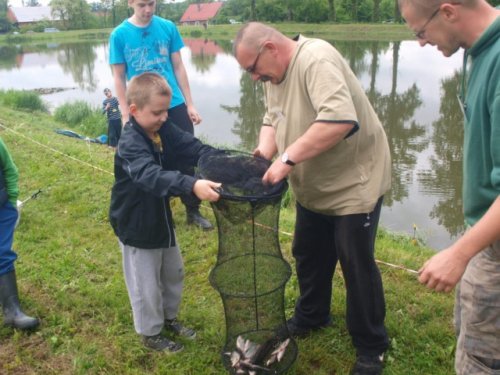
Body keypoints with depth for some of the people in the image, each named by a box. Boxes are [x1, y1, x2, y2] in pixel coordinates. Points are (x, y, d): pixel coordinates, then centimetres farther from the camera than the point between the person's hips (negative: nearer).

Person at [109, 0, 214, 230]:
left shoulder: (168, 28, 1)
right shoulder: (119, 35, -3)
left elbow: (178, 68, 6)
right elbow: (119, 78, -1)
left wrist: (190, 104, 5)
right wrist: (126, 116, -5)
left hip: (175, 105, 2)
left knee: (188, 159, 5)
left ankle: (193, 211, 20)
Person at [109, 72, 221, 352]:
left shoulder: (165, 130, -4)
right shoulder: (130, 144, -29)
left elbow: (194, 147, -13)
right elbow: (151, 175, -46)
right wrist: (192, 185, -61)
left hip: (161, 218, 8)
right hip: (136, 226, -8)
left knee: (174, 274, 23)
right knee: (147, 285, 9)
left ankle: (169, 317, 45)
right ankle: (151, 333, 30)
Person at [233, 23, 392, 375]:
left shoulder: (316, 59, -26)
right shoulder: (276, 73, 4)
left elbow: (340, 119, -39)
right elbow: (272, 119, 11)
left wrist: (287, 159, -34)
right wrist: (264, 154, -8)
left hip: (353, 182, -9)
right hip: (313, 187, 9)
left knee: (357, 266, 2)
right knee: (309, 256, 20)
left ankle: (372, 347, 21)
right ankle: (311, 316, 43)